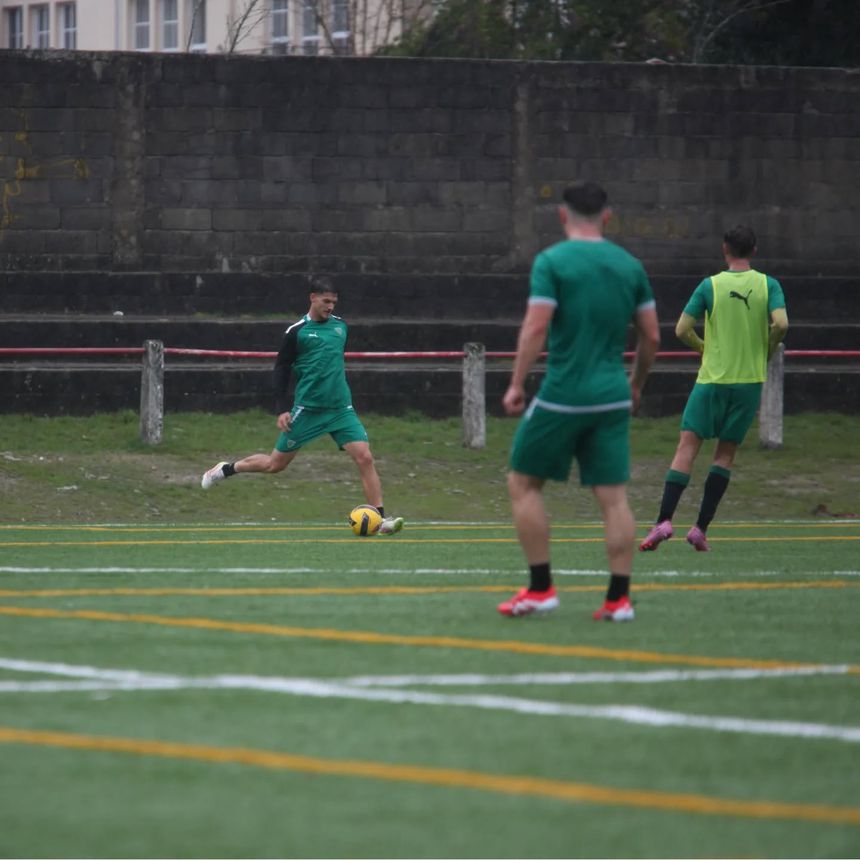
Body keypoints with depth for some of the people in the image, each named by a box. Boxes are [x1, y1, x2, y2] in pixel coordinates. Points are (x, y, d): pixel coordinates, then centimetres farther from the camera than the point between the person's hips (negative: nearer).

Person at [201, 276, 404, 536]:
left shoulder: (340, 326, 8)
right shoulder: (296, 332, -7)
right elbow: (281, 369, -4)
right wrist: (282, 409, -10)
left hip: (340, 408, 4)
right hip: (307, 408, -4)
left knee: (365, 458, -13)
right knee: (275, 464, 5)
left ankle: (380, 518, -10)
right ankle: (226, 469, 29)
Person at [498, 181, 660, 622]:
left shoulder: (552, 261, -6)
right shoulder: (629, 266, 8)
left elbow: (536, 327, -14)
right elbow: (651, 336, 10)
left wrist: (516, 384, -8)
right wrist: (636, 384, 23)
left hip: (562, 395, -4)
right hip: (612, 397, 4)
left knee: (523, 484, 10)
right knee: (613, 497, 5)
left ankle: (540, 588, 6)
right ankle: (619, 598, 1)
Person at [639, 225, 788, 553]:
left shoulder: (710, 285, -1)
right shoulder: (768, 285, 0)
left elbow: (682, 329, -4)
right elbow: (780, 323, -14)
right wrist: (766, 351, 5)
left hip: (712, 378, -1)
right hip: (750, 379, 1)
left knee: (687, 446, -1)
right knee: (725, 453, 9)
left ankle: (664, 520, -16)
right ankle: (700, 528, 2)